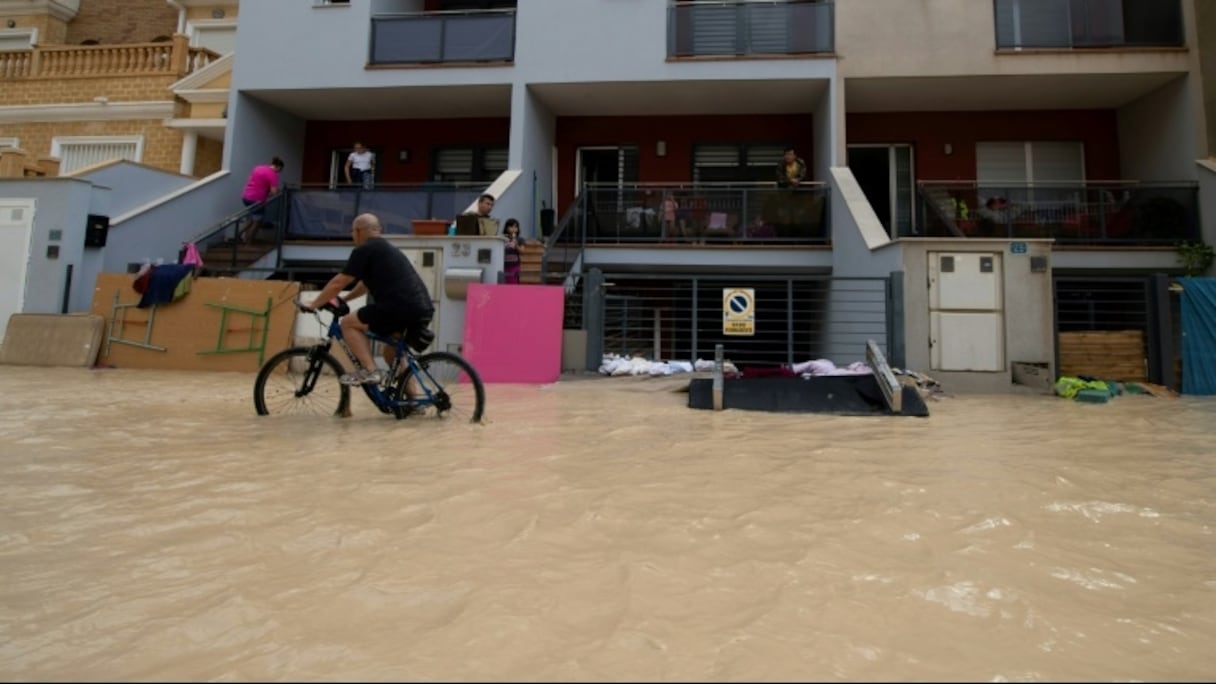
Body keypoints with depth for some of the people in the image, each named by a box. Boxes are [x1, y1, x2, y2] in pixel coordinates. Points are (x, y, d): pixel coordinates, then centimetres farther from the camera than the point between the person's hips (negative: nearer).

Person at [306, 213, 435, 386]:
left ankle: (369, 370, -3)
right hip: (423, 311, 9)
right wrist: (343, 300, 45)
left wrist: (314, 305, 19)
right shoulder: (386, 249, 29)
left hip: (401, 308, -9)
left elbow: (338, 283, 6)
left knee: (348, 323, 9)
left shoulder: (364, 250, 2)